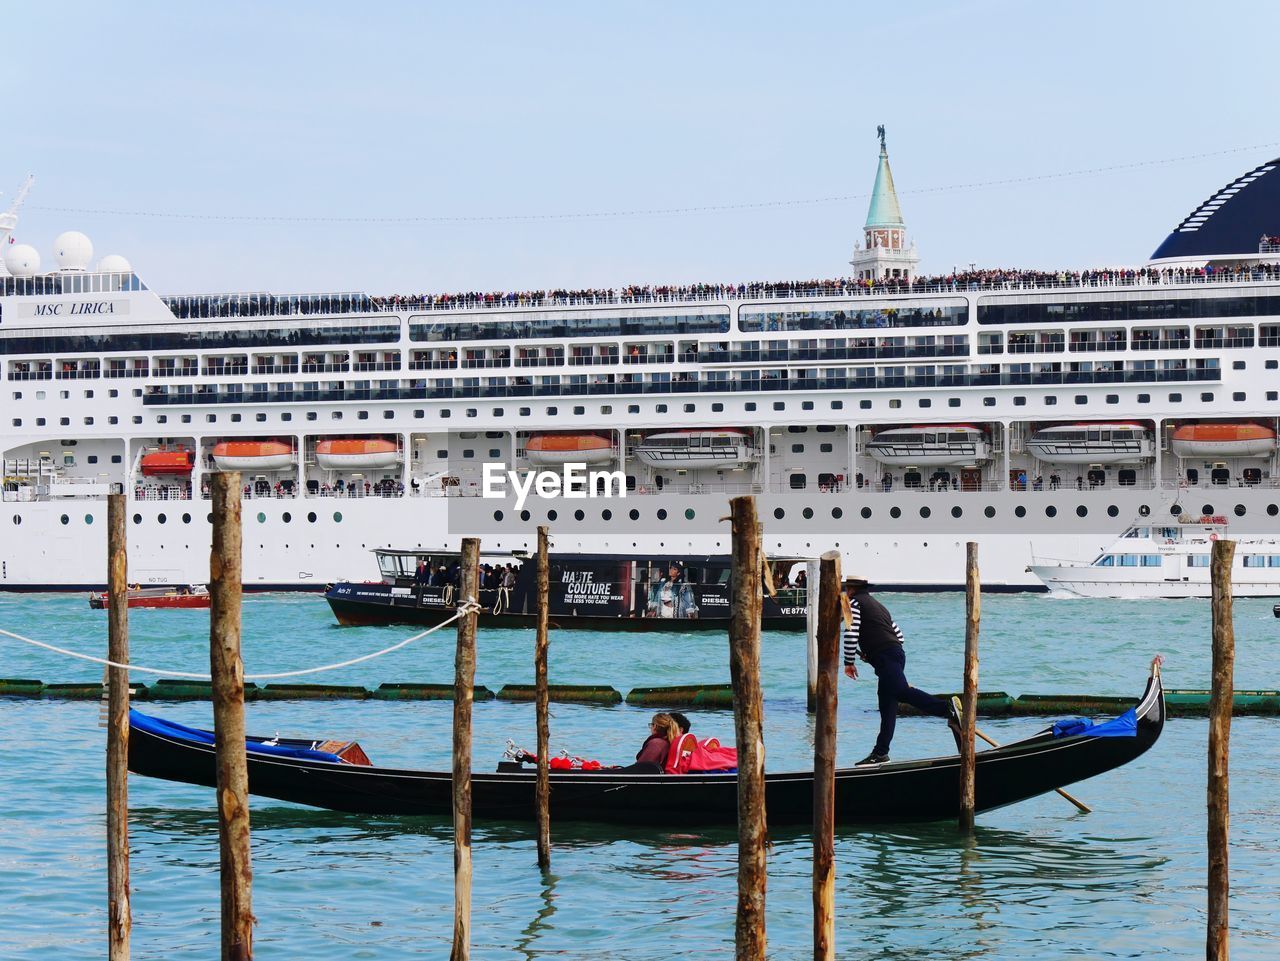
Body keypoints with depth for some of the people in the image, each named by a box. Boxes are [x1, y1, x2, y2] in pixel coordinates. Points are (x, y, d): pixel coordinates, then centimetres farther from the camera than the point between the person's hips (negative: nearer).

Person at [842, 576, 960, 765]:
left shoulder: (855, 602, 6)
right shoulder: (878, 605, 32)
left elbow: (851, 633, -7)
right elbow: (899, 635, 30)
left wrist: (849, 662, 1)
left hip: (884, 657, -9)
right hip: (897, 653, 9)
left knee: (902, 691, -27)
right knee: (887, 706, 11)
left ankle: (947, 710, -43)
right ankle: (881, 752, 15)